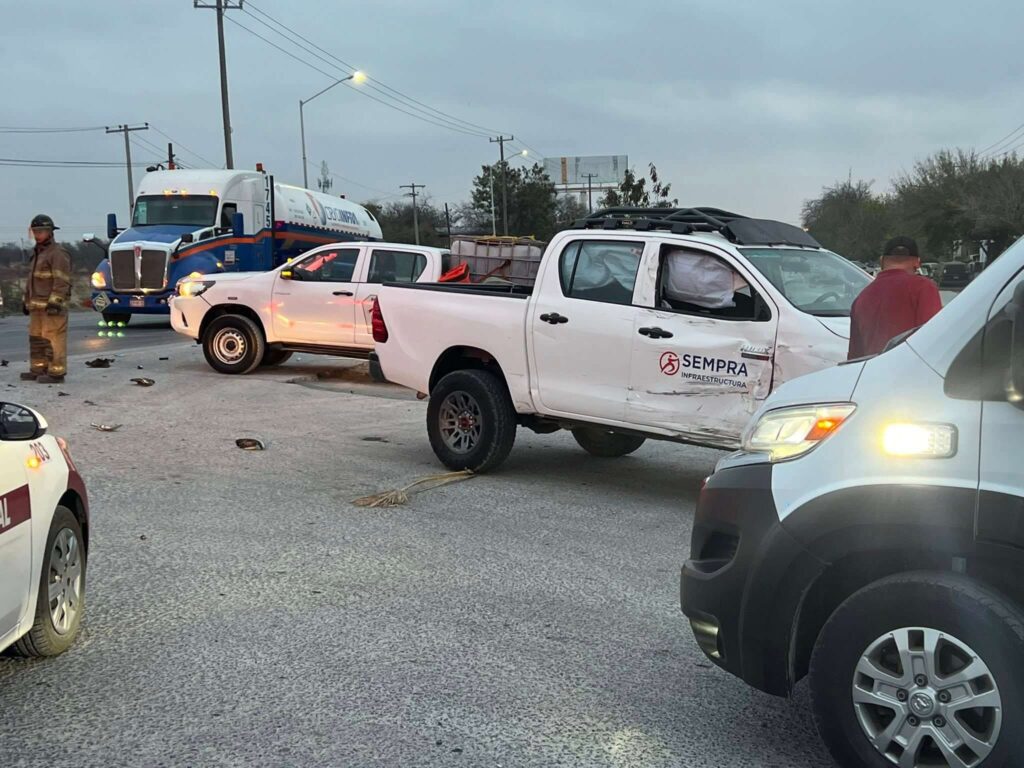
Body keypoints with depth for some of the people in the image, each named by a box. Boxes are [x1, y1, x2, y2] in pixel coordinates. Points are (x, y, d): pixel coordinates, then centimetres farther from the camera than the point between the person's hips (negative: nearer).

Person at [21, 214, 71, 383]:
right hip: (38, 306, 10)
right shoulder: (38, 253, 21)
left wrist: (54, 302, -23)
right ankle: (38, 370, 19)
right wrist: (27, 302, 23)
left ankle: (56, 372, -8)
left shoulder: (58, 254, -10)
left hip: (52, 305, -10)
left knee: (53, 339, -9)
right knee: (36, 339, 12)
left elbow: (62, 281, -17)